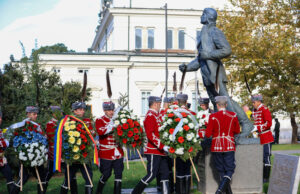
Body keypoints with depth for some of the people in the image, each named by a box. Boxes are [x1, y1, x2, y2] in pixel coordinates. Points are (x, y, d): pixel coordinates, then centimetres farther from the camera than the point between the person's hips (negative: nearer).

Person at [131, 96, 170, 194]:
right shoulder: (150, 116, -14)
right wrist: (163, 146, -27)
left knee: (165, 173, 7)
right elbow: (150, 135, -23)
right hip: (153, 152, -9)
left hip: (160, 151, 9)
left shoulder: (156, 115, 16)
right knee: (151, 175, -7)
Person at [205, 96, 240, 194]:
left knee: (221, 171, 11)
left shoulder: (213, 116, -9)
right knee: (230, 170, 6)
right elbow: (237, 131, 9)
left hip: (217, 146, -1)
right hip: (229, 146, 1)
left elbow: (208, 134, -7)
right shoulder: (233, 115, -2)